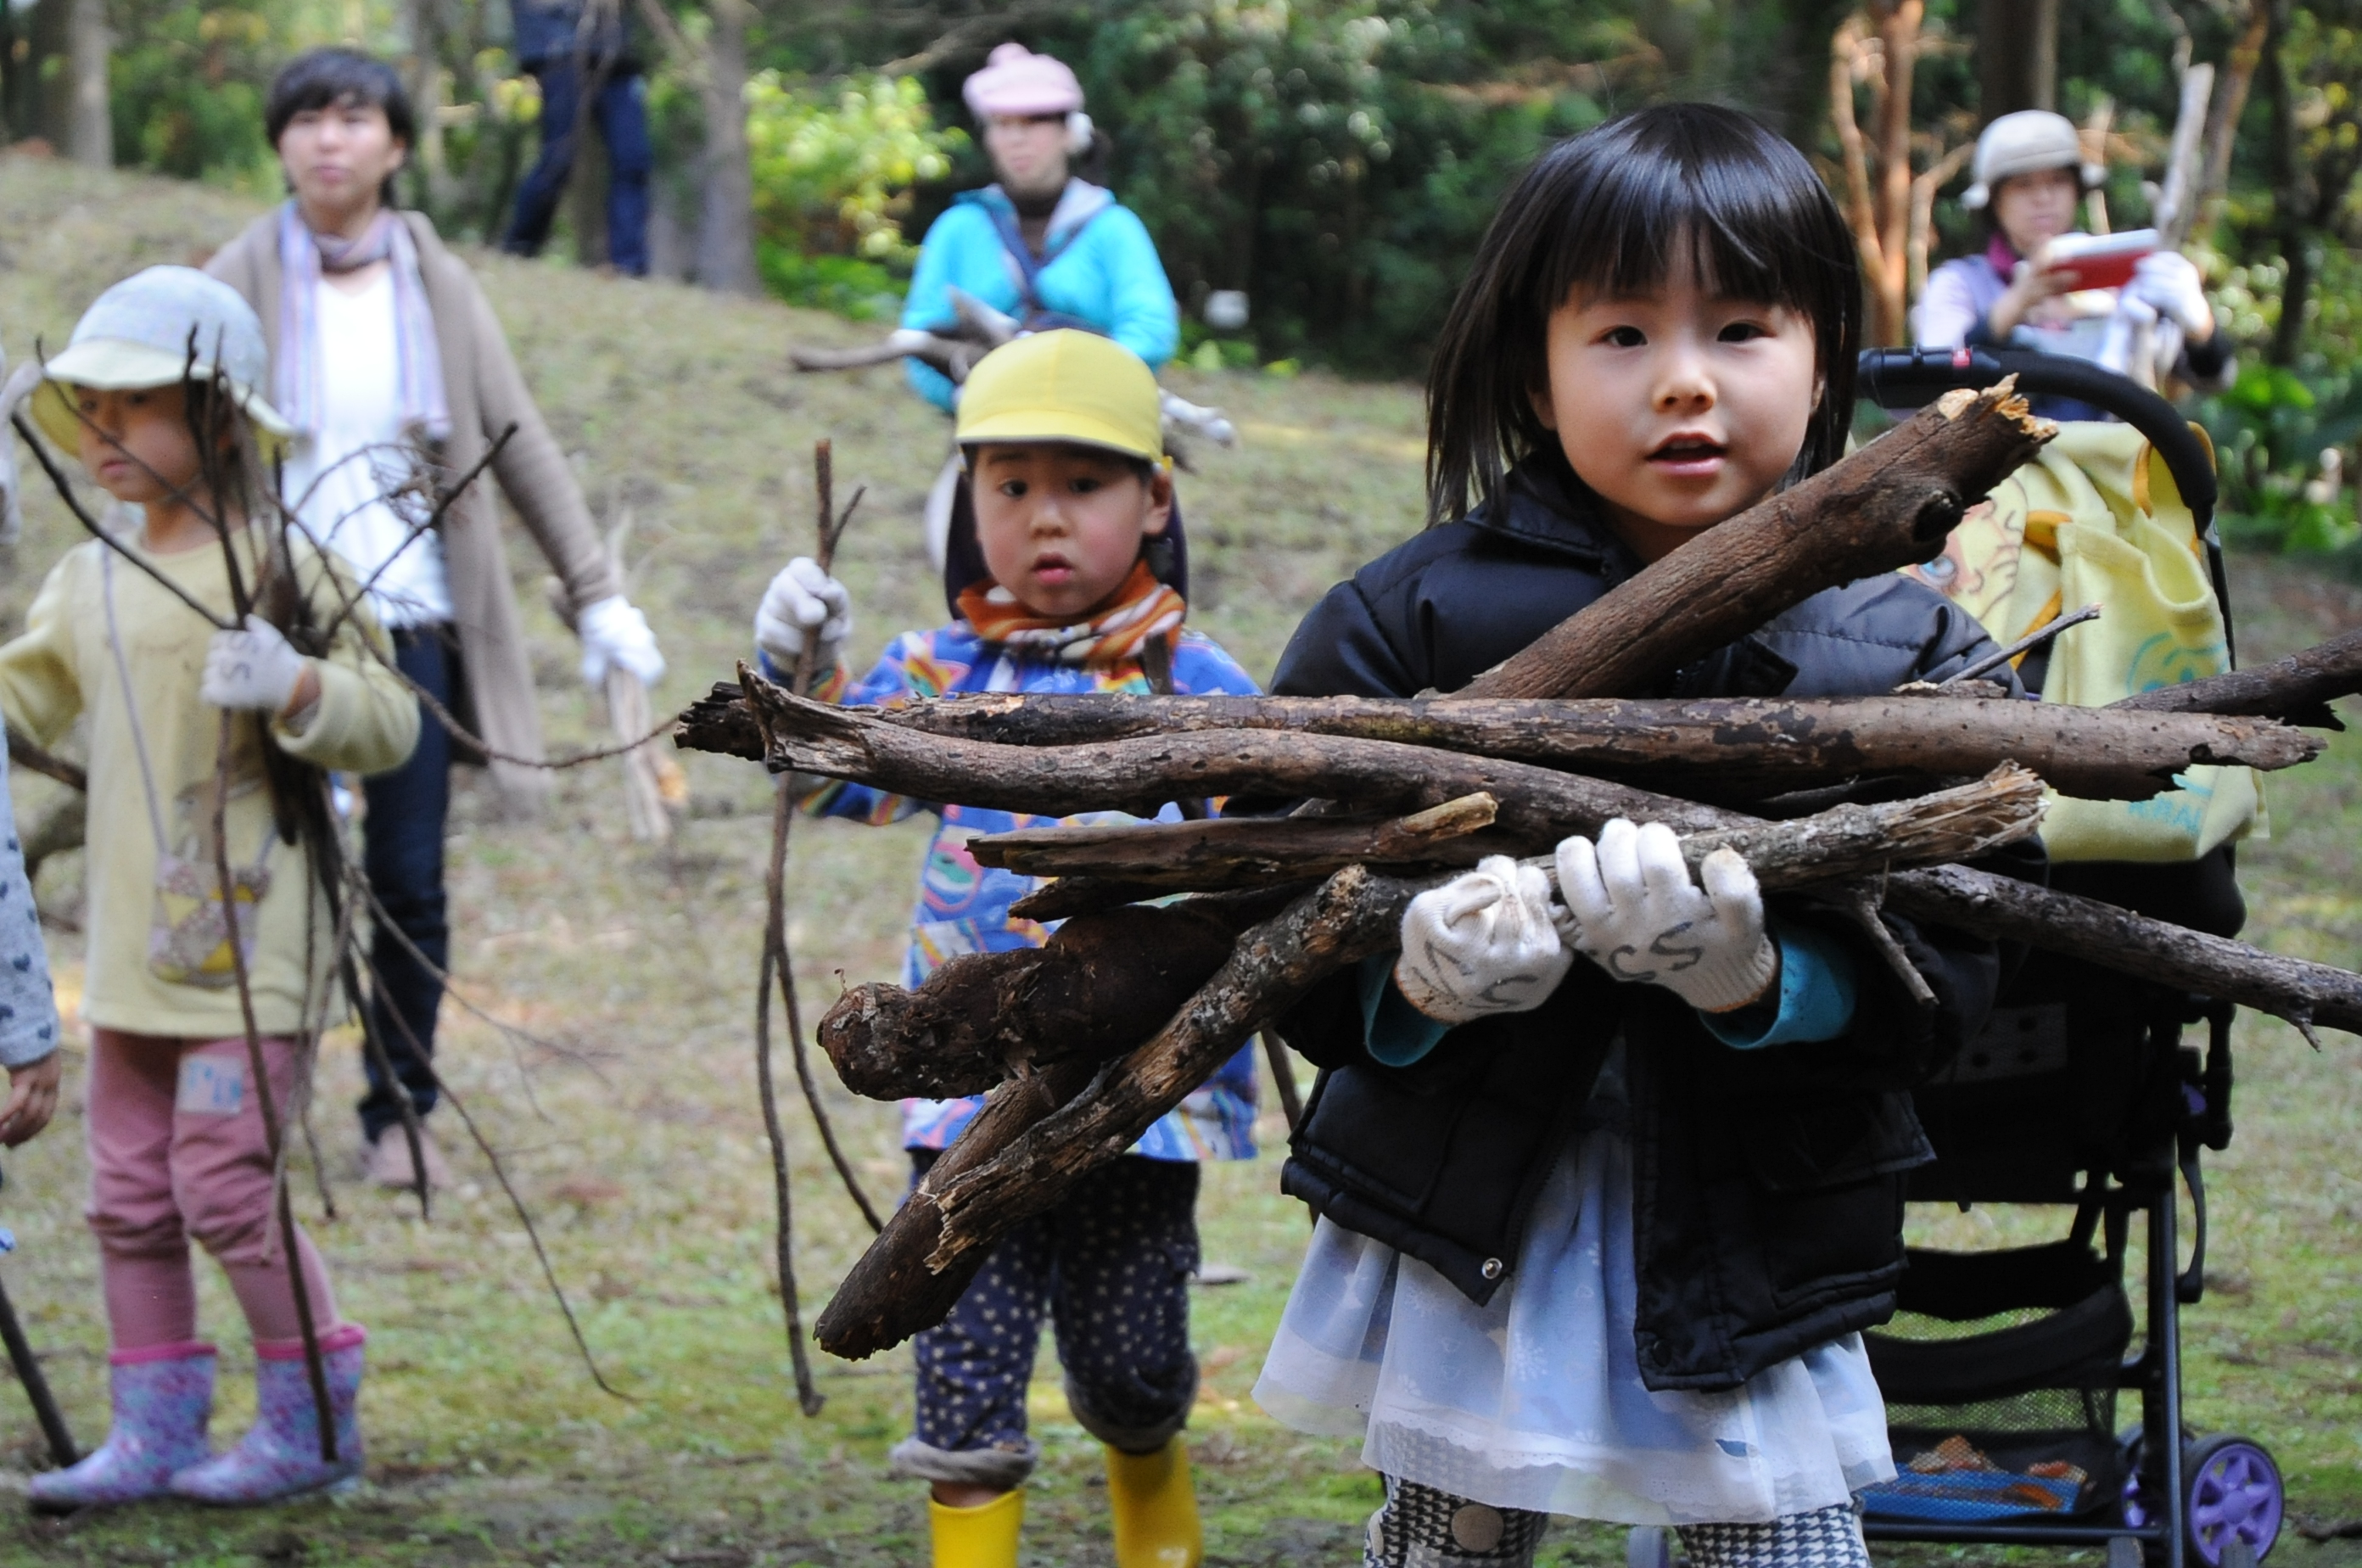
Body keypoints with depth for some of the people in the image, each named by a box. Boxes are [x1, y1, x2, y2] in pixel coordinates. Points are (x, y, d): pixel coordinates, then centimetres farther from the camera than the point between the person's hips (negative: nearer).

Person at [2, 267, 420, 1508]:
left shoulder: (276, 567, -7)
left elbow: (389, 721, -9)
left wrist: (294, 684, -25)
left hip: (246, 938, -7)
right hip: (132, 943, 7)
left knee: (222, 1182, -8)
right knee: (130, 1196, 8)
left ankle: (313, 1419, 6)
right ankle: (153, 1430, 16)